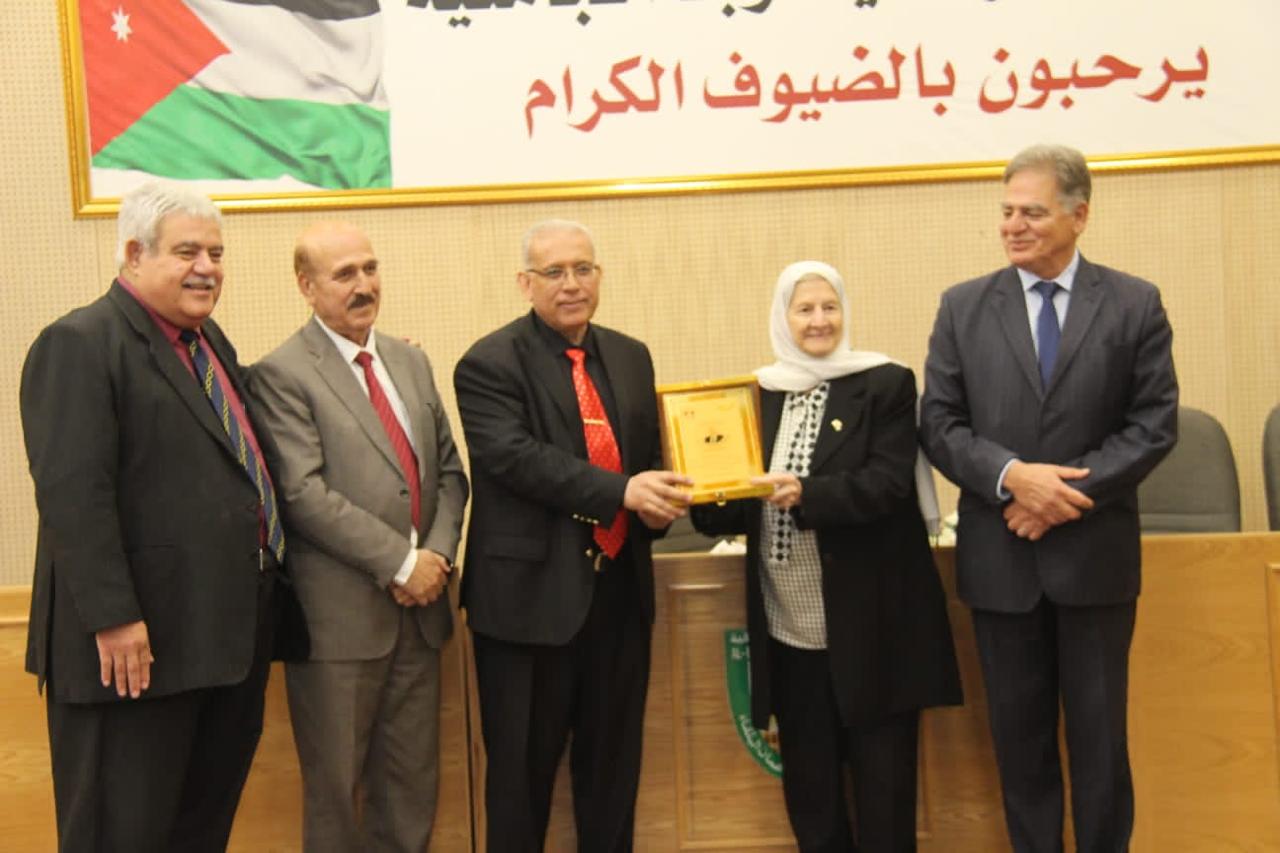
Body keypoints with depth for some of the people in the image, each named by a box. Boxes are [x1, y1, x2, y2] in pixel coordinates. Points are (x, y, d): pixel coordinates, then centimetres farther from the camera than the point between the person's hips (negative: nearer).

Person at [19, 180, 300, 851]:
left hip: (229, 634, 8)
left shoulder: (210, 340, 15)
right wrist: (113, 618, -24)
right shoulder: (80, 344, -13)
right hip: (136, 643, -8)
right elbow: (71, 493, -21)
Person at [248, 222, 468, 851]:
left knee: (414, 778, 12)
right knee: (336, 783, 7)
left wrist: (439, 553, -5)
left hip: (418, 608, 6)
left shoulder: (411, 362, 13)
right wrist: (402, 563, -16)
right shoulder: (283, 374, -9)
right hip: (341, 613, -6)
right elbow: (305, 494, -16)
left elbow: (448, 469, 13)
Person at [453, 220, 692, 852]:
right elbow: (515, 456, -21)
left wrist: (659, 499, -7)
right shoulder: (489, 365, -8)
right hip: (532, 593, -5)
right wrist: (621, 492, -30)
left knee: (613, 761, 16)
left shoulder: (631, 357, 12)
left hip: (619, 590, 6)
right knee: (523, 767, 6)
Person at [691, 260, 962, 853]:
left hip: (871, 623, -4)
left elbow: (887, 484, -15)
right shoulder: (760, 394, 8)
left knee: (884, 782, 5)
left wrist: (805, 494, -28)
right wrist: (705, 498, -14)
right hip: (789, 627, 4)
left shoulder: (886, 385, -3)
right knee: (807, 787, 13)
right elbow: (739, 505, 8)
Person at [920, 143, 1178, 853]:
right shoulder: (963, 307, 3)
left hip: (1095, 553, -1)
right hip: (1001, 555, 1)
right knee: (1019, 732, 11)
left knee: (1098, 733, 9)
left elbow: (1154, 425, -5)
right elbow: (939, 424, -2)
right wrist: (1012, 475, -19)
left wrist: (1071, 491, -16)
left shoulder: (1135, 305, -1)